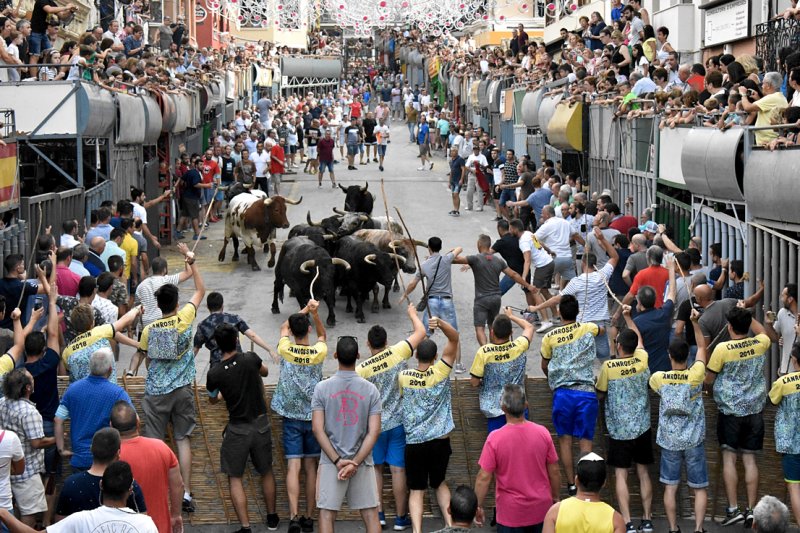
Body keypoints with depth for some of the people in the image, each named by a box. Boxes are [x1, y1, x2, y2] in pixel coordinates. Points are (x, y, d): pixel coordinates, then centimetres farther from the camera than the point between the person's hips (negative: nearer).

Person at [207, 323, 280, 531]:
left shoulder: (214, 374, -14)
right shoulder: (250, 359, -13)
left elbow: (212, 399, 8)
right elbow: (265, 372, 12)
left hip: (237, 429, -2)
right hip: (261, 424, 2)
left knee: (235, 478, 7)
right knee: (266, 472, 20)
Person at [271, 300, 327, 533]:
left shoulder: (286, 350, -10)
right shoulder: (319, 352, -7)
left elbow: (284, 327, 12)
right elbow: (322, 335, 16)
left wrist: (304, 310, 13)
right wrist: (314, 314, 2)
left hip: (291, 416, -1)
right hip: (314, 415, 1)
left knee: (293, 466, -6)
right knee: (311, 467, 8)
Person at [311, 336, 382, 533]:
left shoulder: (322, 388, -6)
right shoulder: (370, 389, -3)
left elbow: (317, 429, -9)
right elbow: (374, 431, -8)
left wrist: (337, 461, -8)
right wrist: (356, 462, -10)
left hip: (331, 462, -1)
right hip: (363, 462, 1)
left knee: (327, 514, 5)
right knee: (370, 514, 8)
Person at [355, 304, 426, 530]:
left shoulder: (361, 369, -12)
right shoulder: (397, 353, -11)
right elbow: (420, 332, 0)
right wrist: (413, 314, 18)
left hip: (374, 424, 0)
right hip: (398, 422, 0)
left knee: (375, 467, 15)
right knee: (398, 469, 4)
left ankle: (378, 513, 14)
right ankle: (401, 517, 10)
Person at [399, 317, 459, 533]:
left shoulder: (403, 377, -6)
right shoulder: (440, 372, -9)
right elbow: (454, 338, -10)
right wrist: (440, 323, -27)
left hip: (414, 442, -1)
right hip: (440, 440, 1)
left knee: (416, 489, 5)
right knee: (439, 483, 22)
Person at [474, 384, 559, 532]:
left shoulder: (494, 439, -18)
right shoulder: (542, 433, -10)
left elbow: (484, 478, -14)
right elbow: (554, 472, -1)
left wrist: (479, 507, 0)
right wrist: (555, 498, 15)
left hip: (511, 512, -3)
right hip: (541, 509, 3)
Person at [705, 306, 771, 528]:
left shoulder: (722, 349, -13)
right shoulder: (760, 344, -2)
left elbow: (708, 379, -4)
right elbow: (764, 332, 25)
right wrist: (747, 315, 26)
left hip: (730, 410, -4)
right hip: (755, 410, 4)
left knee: (729, 458, 2)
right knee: (750, 460, 6)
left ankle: (733, 509, 0)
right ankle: (751, 510, 6)